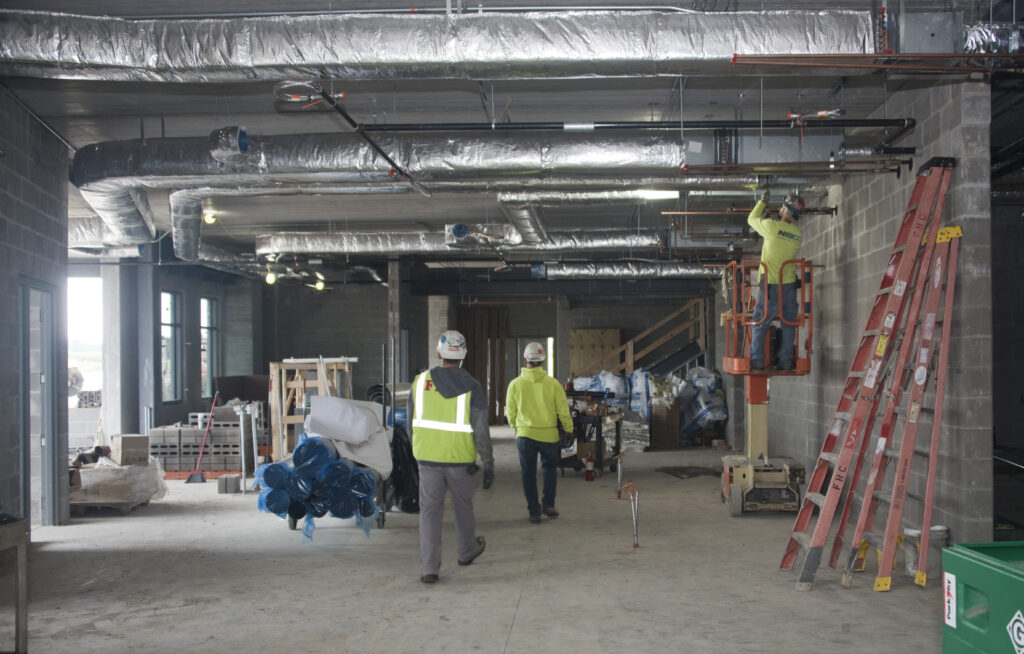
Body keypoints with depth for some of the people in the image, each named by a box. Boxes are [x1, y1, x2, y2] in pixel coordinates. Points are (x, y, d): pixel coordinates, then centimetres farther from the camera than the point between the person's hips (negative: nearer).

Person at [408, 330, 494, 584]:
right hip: (460, 457, -1)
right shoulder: (471, 386, -8)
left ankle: (429, 567, -1)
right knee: (463, 504, 19)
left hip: (427, 456, 1)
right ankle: (467, 551, 40)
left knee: (430, 509, 5)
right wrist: (488, 462, -5)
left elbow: (410, 419, 9)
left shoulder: (421, 381, -1)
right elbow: (480, 428, -11)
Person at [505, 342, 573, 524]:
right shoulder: (553, 384, -9)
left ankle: (534, 511, 12)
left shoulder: (515, 384, -7)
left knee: (529, 473, 10)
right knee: (549, 468, 20)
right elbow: (563, 411, -3)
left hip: (525, 435, 0)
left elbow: (510, 413, 3)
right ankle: (548, 504, 12)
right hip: (548, 434, 0)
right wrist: (569, 431, 12)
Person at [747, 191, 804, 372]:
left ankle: (757, 363, 4)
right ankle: (786, 362, 14)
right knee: (789, 325, 13)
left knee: (760, 324, 5)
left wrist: (762, 202, 20)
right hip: (790, 285, 4)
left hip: (770, 286, -4)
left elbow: (752, 219, 5)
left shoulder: (772, 226, -13)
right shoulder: (799, 235, 3)